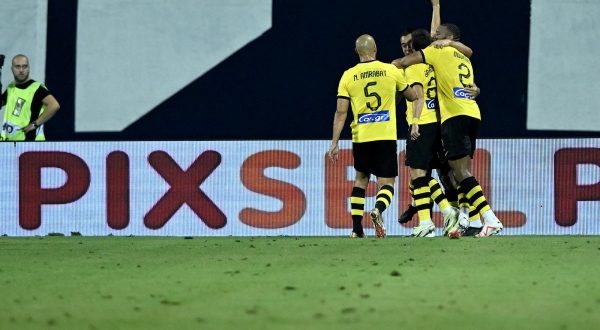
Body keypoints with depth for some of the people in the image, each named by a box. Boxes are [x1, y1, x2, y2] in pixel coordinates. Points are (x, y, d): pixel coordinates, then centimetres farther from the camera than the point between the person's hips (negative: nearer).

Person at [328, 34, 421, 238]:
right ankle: (378, 208, -31)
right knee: (387, 182, 2)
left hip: (361, 137, 2)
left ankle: (356, 227, 13)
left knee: (361, 178, 21)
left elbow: (341, 112, -2)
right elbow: (413, 97, 15)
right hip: (386, 137, -2)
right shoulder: (392, 70, 1)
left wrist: (334, 143, 0)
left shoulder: (348, 76, 1)